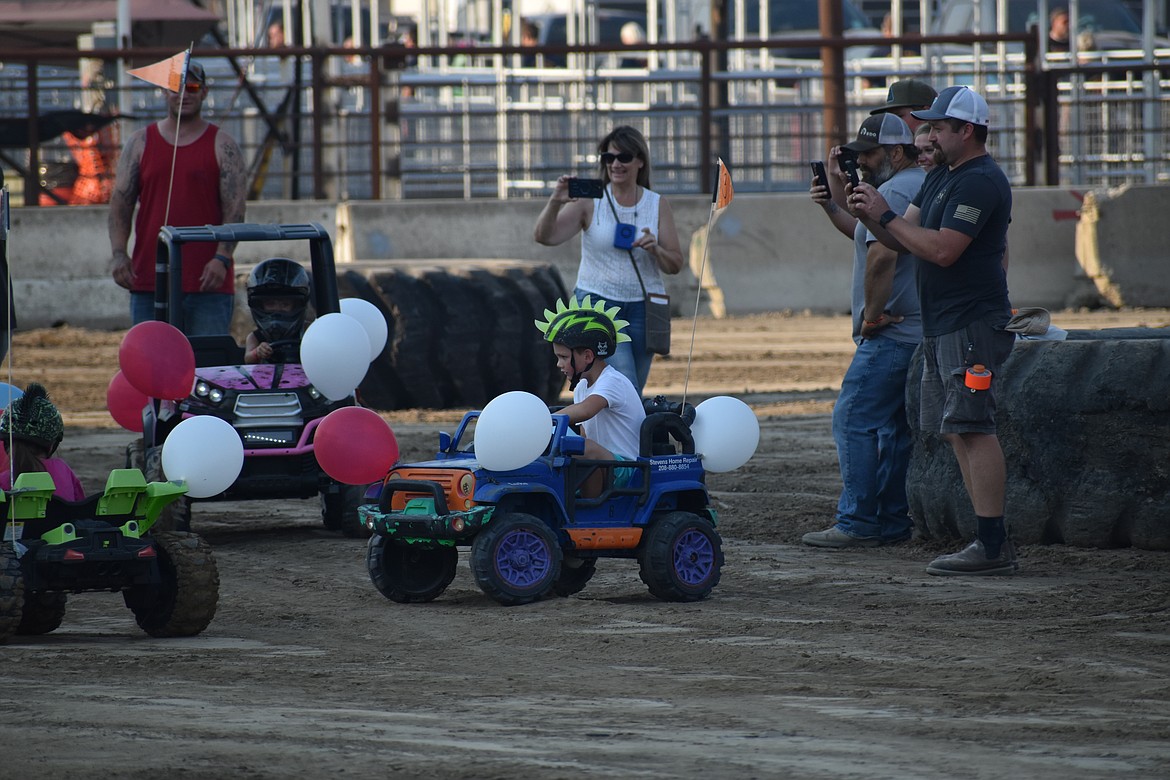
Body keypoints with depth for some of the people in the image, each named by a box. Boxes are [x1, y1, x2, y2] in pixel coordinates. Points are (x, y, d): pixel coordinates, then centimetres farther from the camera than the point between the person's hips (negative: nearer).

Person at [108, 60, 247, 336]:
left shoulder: (222, 146, 4)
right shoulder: (140, 143, 11)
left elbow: (234, 210, -2)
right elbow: (120, 203, 7)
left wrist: (222, 258, -17)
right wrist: (119, 254, -8)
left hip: (207, 283, -2)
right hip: (148, 282, 2)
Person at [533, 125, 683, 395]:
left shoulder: (657, 205, 4)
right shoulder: (590, 201, -3)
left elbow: (675, 265, 6)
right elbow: (545, 237, -12)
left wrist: (655, 249, -16)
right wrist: (555, 203, -30)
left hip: (642, 309, 3)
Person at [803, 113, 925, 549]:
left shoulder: (894, 192, -14)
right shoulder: (924, 187, 20)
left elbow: (881, 255, -27)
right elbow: (872, 240, 29)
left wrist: (872, 314, -18)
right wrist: (834, 205, 18)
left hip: (891, 334, -11)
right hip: (919, 333, 11)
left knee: (854, 421, -9)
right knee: (895, 428, 13)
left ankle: (857, 522, -11)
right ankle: (893, 521, 15)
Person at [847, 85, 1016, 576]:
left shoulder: (980, 182, -14)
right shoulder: (941, 177, 19)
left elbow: (942, 249, -21)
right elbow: (903, 240, 17)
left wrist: (886, 215, -15)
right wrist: (867, 214, 0)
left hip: (971, 324, -11)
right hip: (939, 327, 11)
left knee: (972, 428, -14)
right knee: (958, 432, 10)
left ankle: (992, 545, -17)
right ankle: (989, 540, 11)